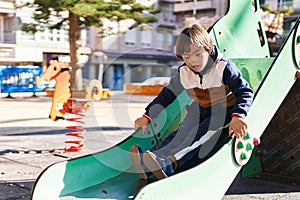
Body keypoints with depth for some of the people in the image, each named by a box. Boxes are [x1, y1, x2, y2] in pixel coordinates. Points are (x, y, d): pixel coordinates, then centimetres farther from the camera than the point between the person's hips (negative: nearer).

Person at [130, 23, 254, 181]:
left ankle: (168, 164, -57)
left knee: (200, 132, -31)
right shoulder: (183, 73, -4)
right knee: (183, 131, -24)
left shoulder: (224, 67, -17)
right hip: (199, 110, 4)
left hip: (223, 110, -4)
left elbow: (245, 92, -22)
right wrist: (147, 116, -2)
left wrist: (237, 116, -42)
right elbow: (166, 95, 7)